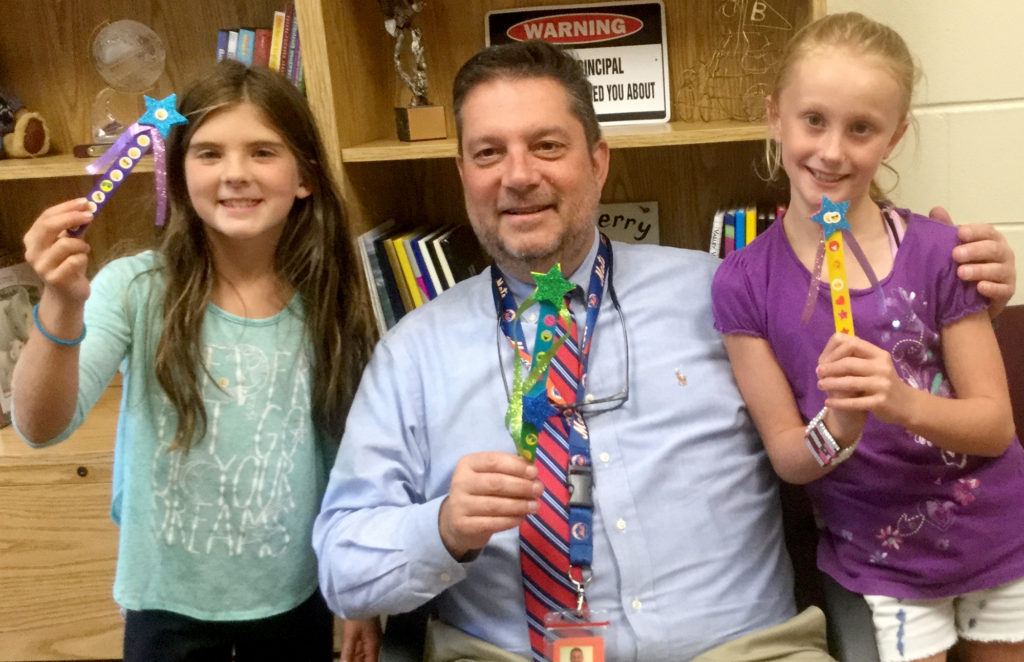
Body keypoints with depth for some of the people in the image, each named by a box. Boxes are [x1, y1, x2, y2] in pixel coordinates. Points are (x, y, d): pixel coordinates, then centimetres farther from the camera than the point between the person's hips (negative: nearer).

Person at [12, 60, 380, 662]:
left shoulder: (327, 303, -6)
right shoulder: (137, 289, -13)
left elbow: (354, 459, 2)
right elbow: (42, 427, -20)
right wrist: (62, 305, -37)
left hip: (297, 601, 2)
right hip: (170, 606, -1)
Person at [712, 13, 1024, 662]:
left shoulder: (937, 251, -12)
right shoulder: (744, 283, -11)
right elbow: (788, 457, -8)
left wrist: (902, 401, -29)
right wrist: (838, 428, -30)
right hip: (877, 562, 0)